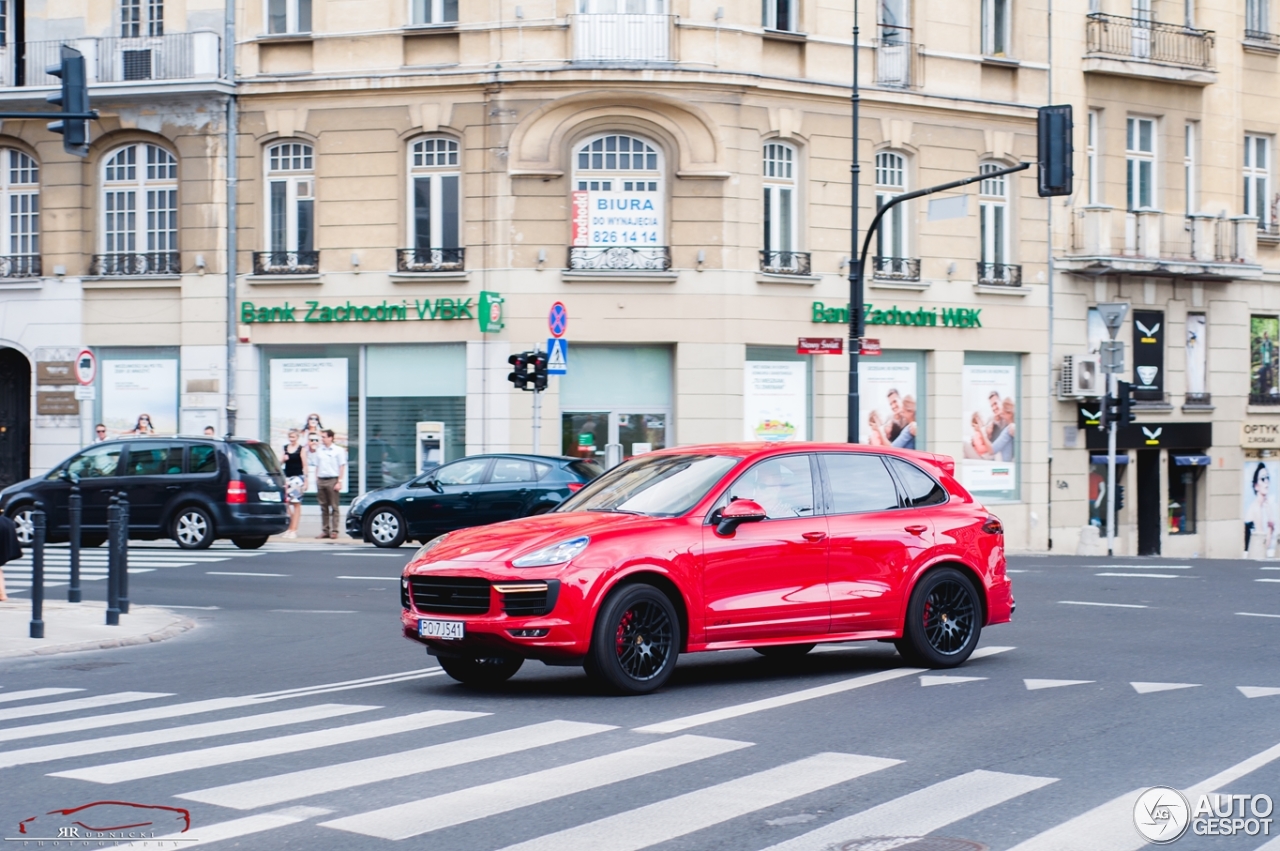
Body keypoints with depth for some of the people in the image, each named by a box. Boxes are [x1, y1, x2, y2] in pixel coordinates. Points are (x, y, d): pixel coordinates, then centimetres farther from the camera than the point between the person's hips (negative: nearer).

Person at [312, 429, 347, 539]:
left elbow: (342, 467, -3)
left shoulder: (338, 450, 0)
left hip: (332, 480, -5)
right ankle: (325, 530, 9)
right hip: (321, 480, 5)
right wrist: (316, 481, 10)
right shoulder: (319, 450, 16)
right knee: (324, 507, 6)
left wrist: (339, 481, -10)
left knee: (334, 507, -4)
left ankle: (334, 530, -4)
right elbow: (317, 466, 18)